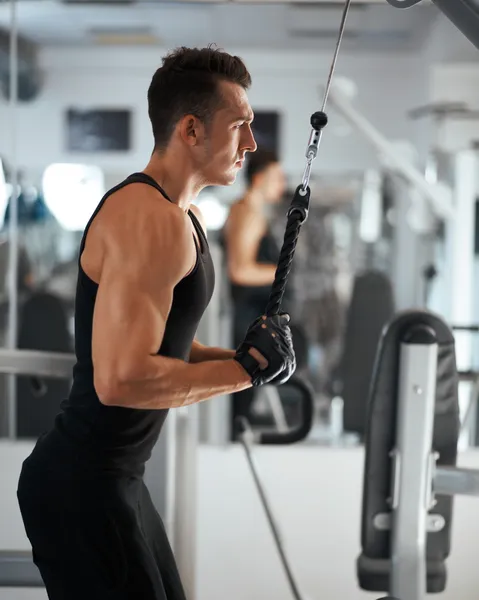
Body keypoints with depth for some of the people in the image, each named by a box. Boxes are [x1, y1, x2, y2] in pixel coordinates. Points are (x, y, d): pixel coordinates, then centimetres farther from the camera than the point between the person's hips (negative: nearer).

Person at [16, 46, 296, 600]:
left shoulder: (183, 216, 12)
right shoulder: (151, 221, -21)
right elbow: (120, 378, -31)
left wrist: (246, 357, 4)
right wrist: (245, 369, -19)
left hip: (114, 477, 10)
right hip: (80, 487, -10)